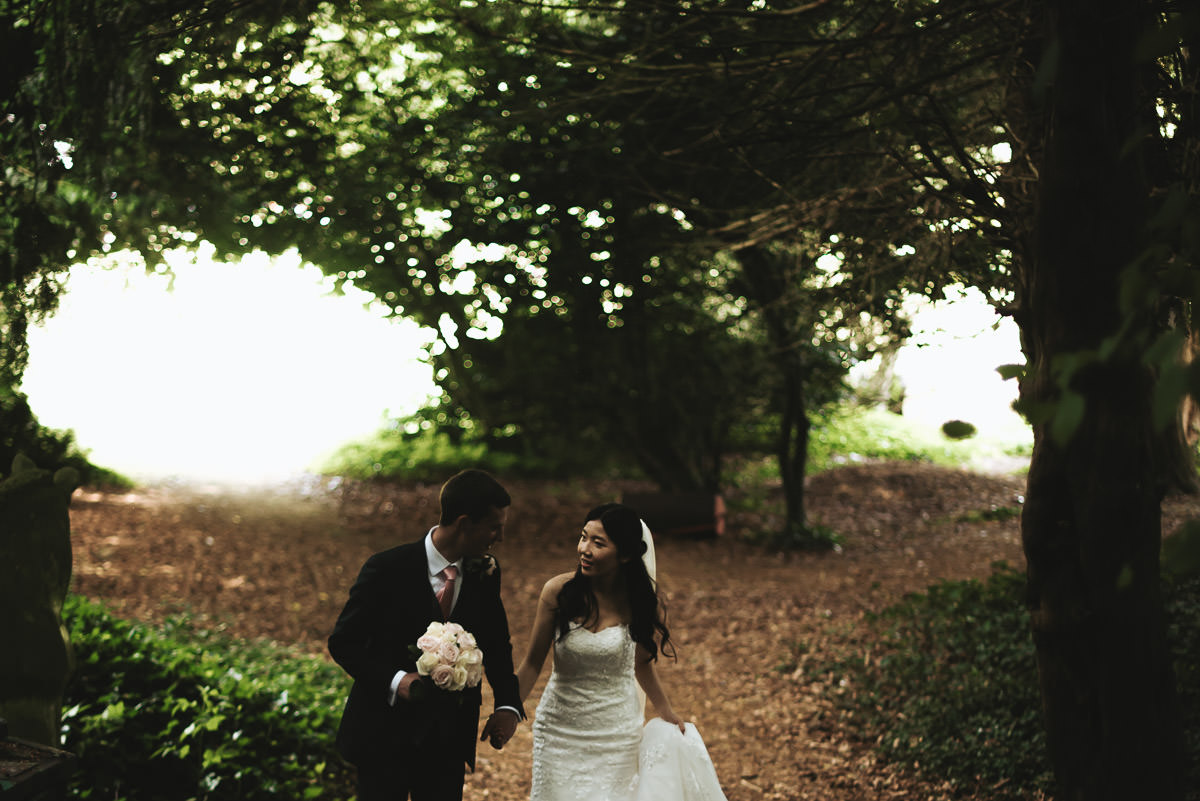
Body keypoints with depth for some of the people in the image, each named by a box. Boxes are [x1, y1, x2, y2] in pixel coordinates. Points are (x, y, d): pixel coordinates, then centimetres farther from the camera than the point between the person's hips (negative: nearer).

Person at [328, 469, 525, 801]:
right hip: (385, 735, -4)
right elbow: (343, 642, -10)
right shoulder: (387, 569, -15)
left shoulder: (484, 574, -1)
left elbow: (496, 645, 10)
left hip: (450, 738, 4)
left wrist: (508, 705, -6)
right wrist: (393, 680, -25)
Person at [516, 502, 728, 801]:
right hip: (560, 728, 0)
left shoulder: (639, 601, -10)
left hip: (616, 731, 0)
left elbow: (641, 664, 6)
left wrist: (670, 717, 14)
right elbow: (532, 663, -4)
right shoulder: (557, 592, -13)